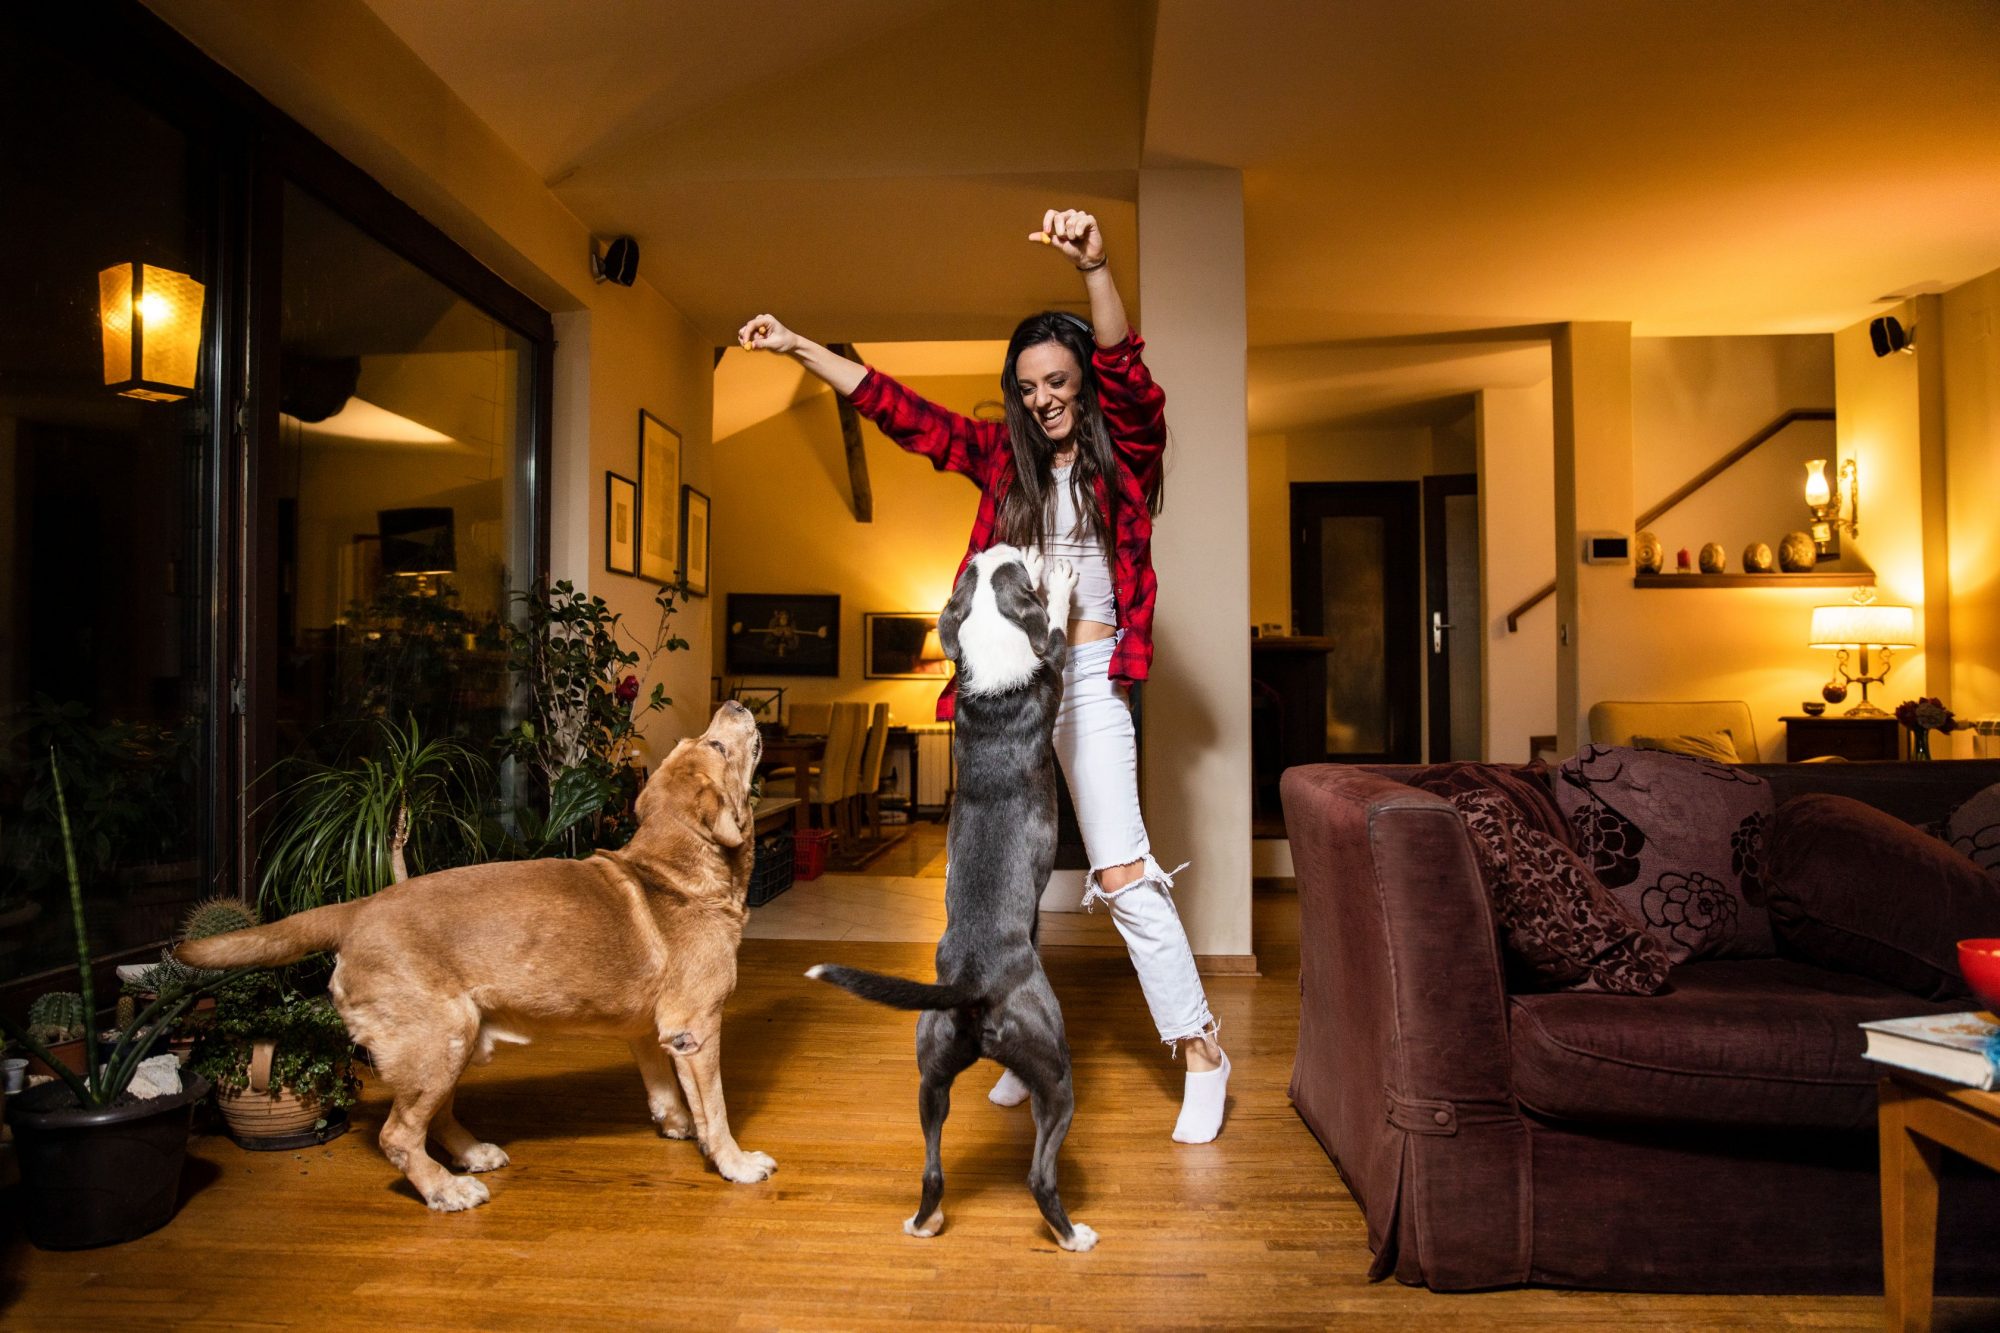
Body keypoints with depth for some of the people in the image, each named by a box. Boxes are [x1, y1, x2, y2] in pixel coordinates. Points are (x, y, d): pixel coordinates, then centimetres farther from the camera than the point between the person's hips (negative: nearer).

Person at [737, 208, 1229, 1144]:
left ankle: (1201, 1053, 5)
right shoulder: (1002, 455, 10)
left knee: (1123, 873, -9)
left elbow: (1125, 371, -20)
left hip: (1089, 679, -5)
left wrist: (1093, 269, -37)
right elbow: (895, 409, 10)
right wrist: (798, 347, 6)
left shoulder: (1124, 453, 0)